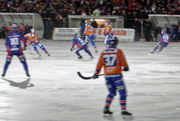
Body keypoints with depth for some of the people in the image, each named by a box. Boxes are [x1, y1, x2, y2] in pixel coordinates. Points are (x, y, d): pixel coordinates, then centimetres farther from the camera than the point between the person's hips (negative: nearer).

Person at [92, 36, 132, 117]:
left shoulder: (103, 52, 5)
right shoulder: (118, 51, -6)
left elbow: (99, 64, 8)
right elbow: (123, 62, 1)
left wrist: (96, 73, 18)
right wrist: (126, 67, 21)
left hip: (107, 76, 5)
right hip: (116, 75, -5)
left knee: (112, 93, 19)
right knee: (122, 92, 1)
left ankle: (106, 109, 10)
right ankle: (123, 110, -6)